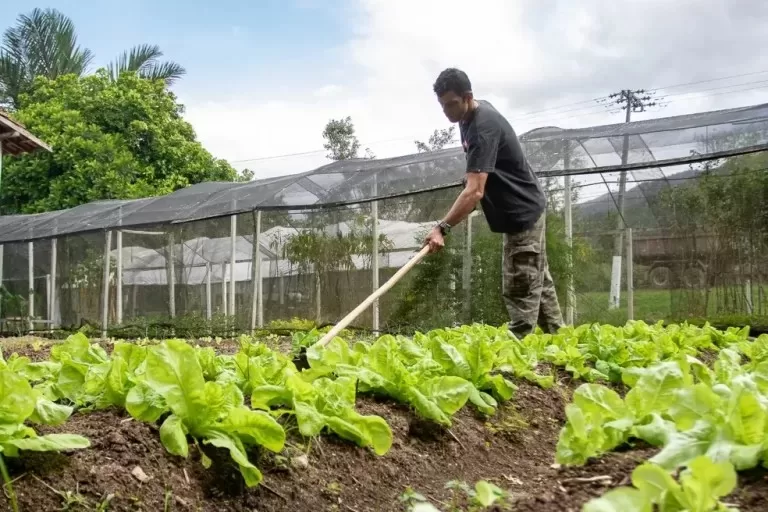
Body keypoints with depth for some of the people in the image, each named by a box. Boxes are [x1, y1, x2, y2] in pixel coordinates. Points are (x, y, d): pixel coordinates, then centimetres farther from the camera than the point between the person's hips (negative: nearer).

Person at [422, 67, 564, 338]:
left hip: (523, 213, -10)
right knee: (538, 284, 17)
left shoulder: (484, 126, -27)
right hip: (518, 212, 10)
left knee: (520, 292, -11)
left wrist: (442, 228, -42)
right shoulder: (470, 115, 4)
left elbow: (474, 191, -36)